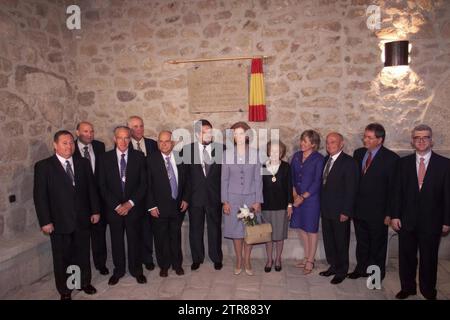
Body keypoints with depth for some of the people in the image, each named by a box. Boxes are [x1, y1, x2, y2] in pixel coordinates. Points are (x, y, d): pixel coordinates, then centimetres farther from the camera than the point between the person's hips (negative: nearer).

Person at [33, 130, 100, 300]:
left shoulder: (83, 163, 3)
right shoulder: (43, 166, -7)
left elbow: (91, 188, 6)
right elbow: (40, 196, -8)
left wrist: (95, 210, 4)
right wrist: (45, 221, -11)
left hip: (82, 219, 3)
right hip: (59, 222, -3)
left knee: (83, 254, 16)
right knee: (62, 258, 13)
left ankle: (84, 282, 38)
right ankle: (65, 290, 32)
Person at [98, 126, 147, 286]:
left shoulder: (139, 156, -2)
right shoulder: (105, 158, -1)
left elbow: (143, 183, -3)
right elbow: (103, 186, -2)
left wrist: (131, 203, -11)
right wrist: (116, 205, -9)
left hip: (134, 207, 0)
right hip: (113, 208, 1)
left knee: (134, 239, 9)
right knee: (116, 241, 12)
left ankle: (136, 270, 28)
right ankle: (118, 270, 32)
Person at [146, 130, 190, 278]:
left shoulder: (180, 159, 1)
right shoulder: (151, 161, -8)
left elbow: (186, 181, 8)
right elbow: (148, 185, -7)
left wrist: (185, 199, 0)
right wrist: (152, 206, -10)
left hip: (178, 205, 2)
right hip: (160, 207, -2)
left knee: (176, 236, 15)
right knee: (161, 238, 10)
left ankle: (177, 264, 32)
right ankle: (164, 265, 30)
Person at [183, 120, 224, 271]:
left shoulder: (220, 149, -1)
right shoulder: (187, 149, -1)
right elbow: (184, 174, 1)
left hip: (214, 196, 0)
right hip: (195, 196, 1)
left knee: (215, 228, 11)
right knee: (195, 229, 12)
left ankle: (216, 258, 29)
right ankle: (197, 259, 29)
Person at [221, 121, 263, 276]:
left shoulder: (255, 153, -2)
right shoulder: (227, 153, -1)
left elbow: (258, 178, 1)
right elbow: (224, 179, 2)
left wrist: (258, 201, -3)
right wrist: (224, 201, -3)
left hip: (250, 197, 0)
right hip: (233, 197, 0)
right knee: (236, 230, 7)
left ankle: (247, 261, 23)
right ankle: (238, 261, 24)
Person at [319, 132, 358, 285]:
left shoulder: (349, 162, -13)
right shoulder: (326, 160, 9)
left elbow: (351, 189, -15)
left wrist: (346, 212, -17)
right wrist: (322, 205, 8)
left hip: (340, 211, -6)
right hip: (326, 209, 7)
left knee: (341, 242, 8)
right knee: (328, 240, 16)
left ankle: (342, 271, 25)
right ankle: (333, 266, 33)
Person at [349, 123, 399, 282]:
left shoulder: (391, 158, -12)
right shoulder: (358, 153, 4)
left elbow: (393, 187, -11)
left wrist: (389, 213, -12)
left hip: (377, 211, -4)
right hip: (358, 209, 5)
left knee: (378, 244, 13)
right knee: (361, 242, 18)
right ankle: (361, 269, 36)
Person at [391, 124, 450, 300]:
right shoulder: (403, 162, 2)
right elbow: (397, 191, 2)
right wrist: (395, 215, -3)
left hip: (431, 221, -1)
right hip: (407, 220, 1)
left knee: (429, 259, 12)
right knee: (406, 257, 12)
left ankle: (428, 291, 32)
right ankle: (407, 287, 30)